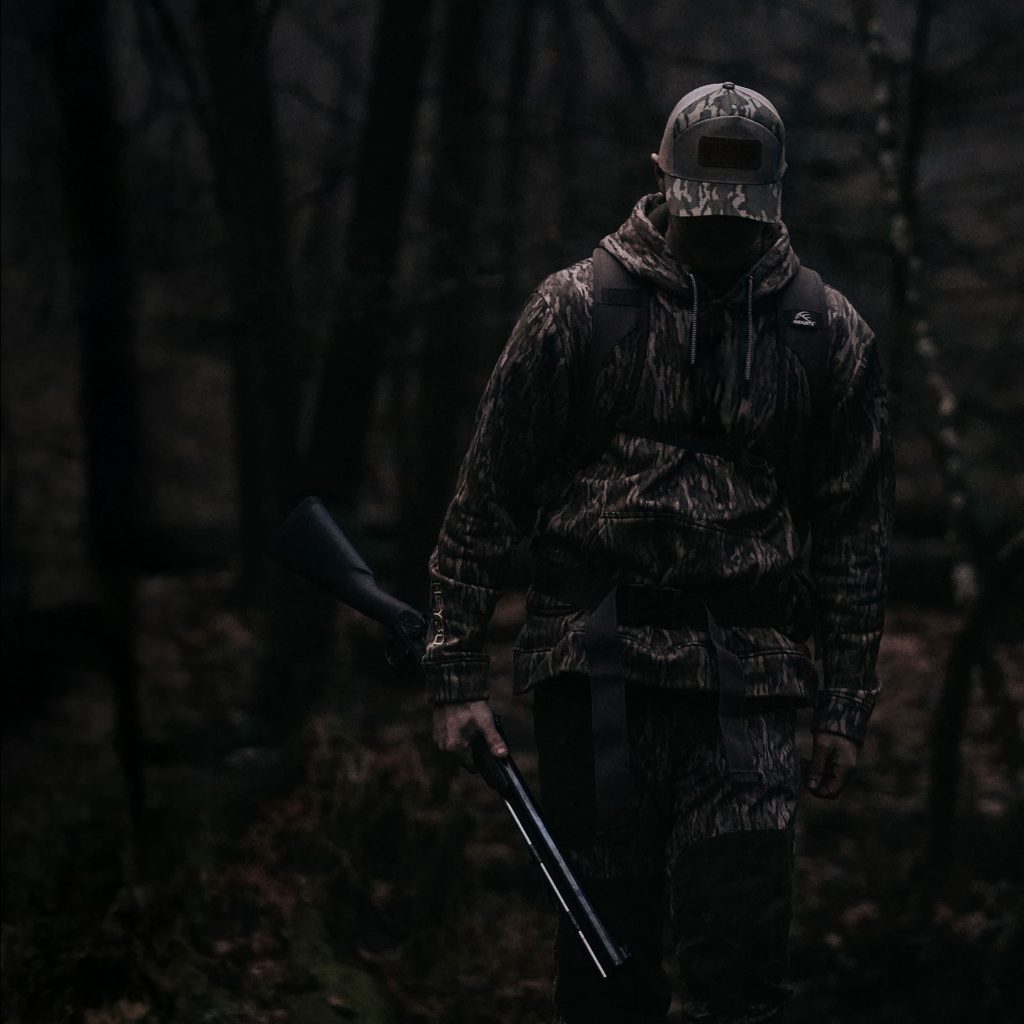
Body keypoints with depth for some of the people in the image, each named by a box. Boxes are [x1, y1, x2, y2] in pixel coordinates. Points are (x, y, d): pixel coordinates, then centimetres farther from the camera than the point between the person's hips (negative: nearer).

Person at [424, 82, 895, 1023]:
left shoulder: (830, 335, 8)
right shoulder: (578, 308, 3)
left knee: (741, 945, -8)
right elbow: (487, 500, 4)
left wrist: (846, 704, 11)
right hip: (597, 666, -1)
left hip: (746, 685, 1)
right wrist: (456, 673, 0)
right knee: (607, 948, 2)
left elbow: (856, 530, 14)